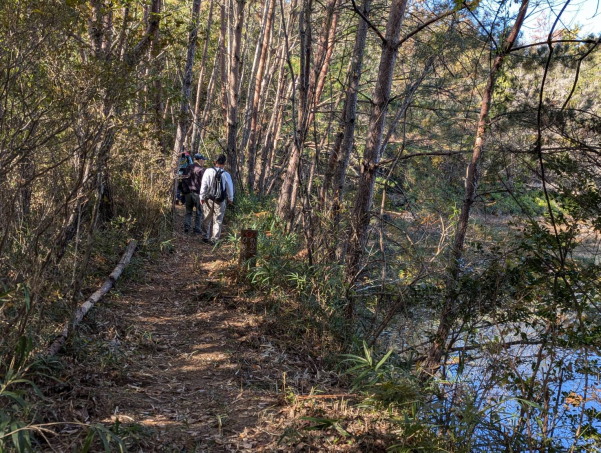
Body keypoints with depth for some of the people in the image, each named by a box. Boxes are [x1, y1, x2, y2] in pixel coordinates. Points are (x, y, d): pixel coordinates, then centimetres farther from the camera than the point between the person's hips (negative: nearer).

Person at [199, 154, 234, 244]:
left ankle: (207, 236, 20)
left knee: (207, 219, 15)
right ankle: (214, 239, 8)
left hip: (208, 199, 1)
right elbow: (229, 188, 3)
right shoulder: (226, 174, -7)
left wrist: (202, 197, 4)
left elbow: (204, 185, -5)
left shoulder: (208, 171, -7)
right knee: (217, 220, 7)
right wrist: (230, 199, 18)